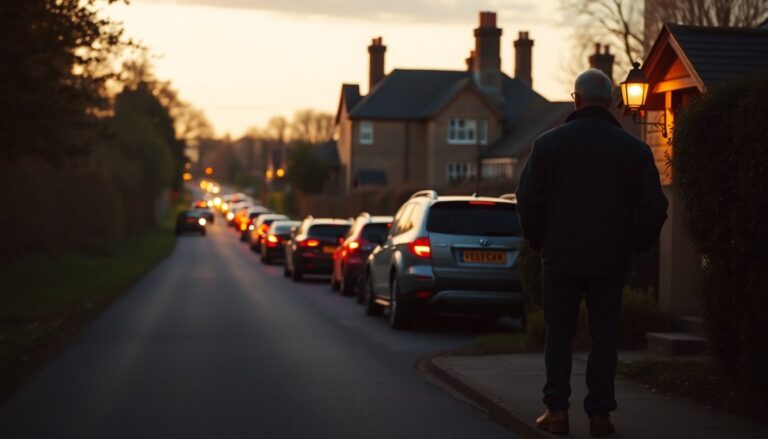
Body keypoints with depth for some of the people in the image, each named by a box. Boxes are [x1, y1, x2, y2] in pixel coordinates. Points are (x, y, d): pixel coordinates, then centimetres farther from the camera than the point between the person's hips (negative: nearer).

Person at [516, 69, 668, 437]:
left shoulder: (549, 142, -3)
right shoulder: (634, 148, 0)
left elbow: (529, 200, -4)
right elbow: (654, 208, 0)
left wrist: (538, 241, 11)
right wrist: (635, 245, 14)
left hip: (561, 256, -1)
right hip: (611, 261, 1)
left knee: (559, 333, 8)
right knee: (604, 336, 7)